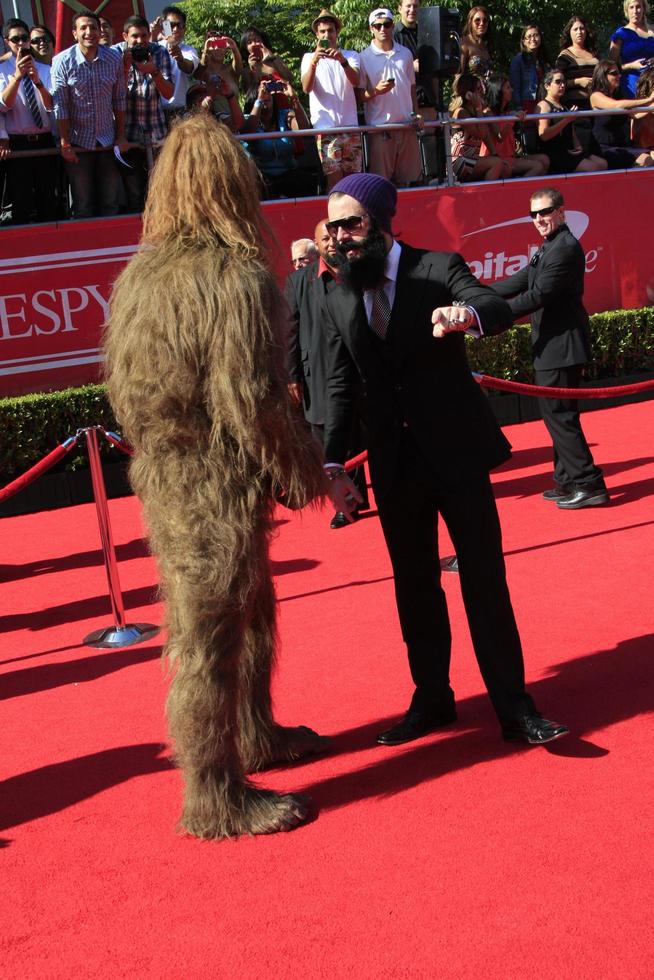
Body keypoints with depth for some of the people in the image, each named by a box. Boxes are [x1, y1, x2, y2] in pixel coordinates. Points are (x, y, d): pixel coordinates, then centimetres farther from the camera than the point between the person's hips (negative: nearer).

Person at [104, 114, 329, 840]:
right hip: (219, 488, -8)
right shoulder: (236, 277, -19)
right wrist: (307, 472, -9)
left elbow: (121, 385, 10)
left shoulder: (137, 276, 5)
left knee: (251, 612, 25)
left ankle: (254, 736, 43)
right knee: (211, 638, 3)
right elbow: (252, 400, -21)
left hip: (163, 483, 9)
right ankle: (217, 800, 16)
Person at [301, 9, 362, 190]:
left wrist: (343, 61, -26)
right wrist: (314, 62, -25)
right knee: (335, 178, -11)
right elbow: (306, 88, -8)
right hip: (325, 127, -2)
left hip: (350, 126, 2)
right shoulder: (309, 57, 9)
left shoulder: (351, 55, 12)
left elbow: (356, 82, -8)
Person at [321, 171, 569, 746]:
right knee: (414, 587, 11)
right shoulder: (339, 302, 7)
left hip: (457, 452, -4)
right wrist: (334, 464, 0)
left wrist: (467, 313, -46)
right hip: (396, 465, 4)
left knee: (485, 579, -1)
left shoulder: (438, 268, -5)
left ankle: (514, 706, 7)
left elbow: (498, 309, -23)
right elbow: (340, 390, 9)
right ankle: (432, 699, 25)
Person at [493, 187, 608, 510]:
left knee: (559, 414, -7)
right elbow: (523, 281, 14)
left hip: (561, 346, -11)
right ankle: (568, 482, 26)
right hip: (553, 345, 11)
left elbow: (537, 295, -23)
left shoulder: (565, 248, -18)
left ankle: (589, 485, -3)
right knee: (558, 414, 16)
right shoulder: (549, 247, 14)